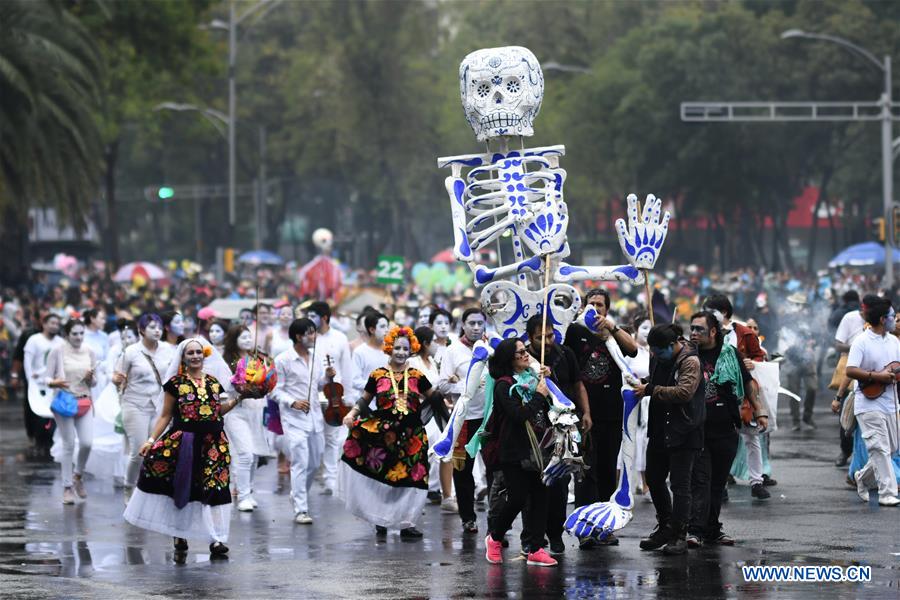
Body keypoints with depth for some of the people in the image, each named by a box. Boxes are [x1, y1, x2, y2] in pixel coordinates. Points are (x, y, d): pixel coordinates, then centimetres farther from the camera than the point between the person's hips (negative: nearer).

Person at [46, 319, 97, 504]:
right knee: (68, 445, -2)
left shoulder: (89, 352, 7)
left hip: (84, 402, 3)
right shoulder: (58, 352, -5)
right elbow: (47, 378, -4)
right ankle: (67, 487, 7)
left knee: (87, 442, -8)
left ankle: (78, 475, 20)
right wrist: (55, 382, -25)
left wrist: (90, 378, -9)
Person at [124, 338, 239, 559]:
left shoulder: (214, 382, 11)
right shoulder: (175, 383, 2)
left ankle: (216, 540, 3)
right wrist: (151, 439, -5)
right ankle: (179, 540, 8)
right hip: (182, 443, -3)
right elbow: (166, 415, 3)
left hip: (212, 443, 3)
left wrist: (236, 401, 4)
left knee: (214, 490, -1)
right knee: (181, 491, -4)